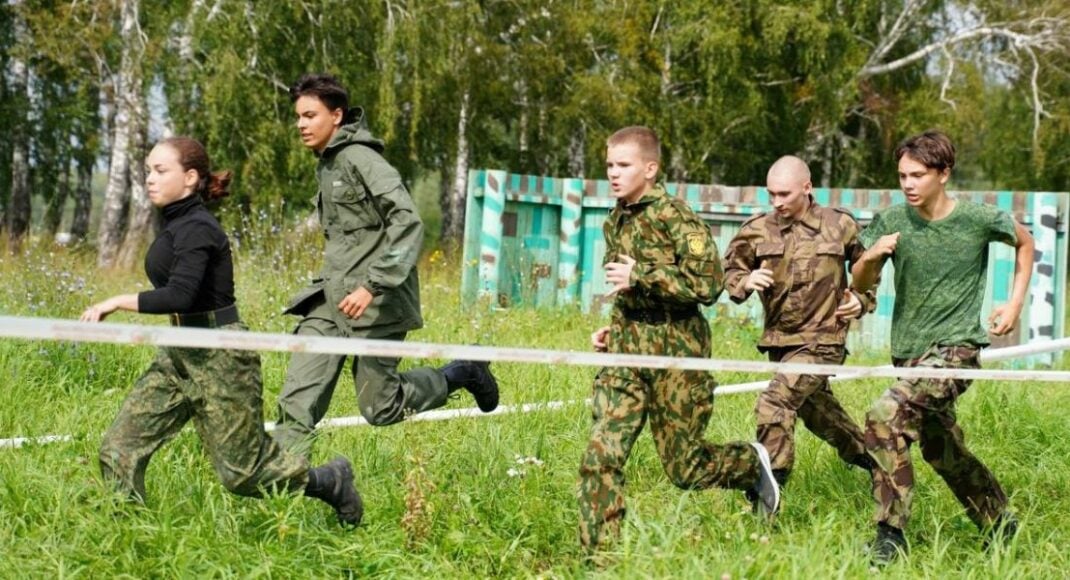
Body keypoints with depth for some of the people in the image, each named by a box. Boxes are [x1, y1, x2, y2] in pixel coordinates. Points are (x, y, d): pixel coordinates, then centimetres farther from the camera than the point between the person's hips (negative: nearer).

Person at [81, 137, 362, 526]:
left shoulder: (195, 229, -18)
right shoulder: (176, 225, 11)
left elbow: (180, 295, -31)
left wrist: (117, 302, -25)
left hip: (219, 357, -9)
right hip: (179, 355, 9)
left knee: (243, 471, 2)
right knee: (119, 449, -1)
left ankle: (330, 483, 24)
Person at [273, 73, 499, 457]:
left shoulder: (360, 158, -13)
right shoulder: (326, 163, 15)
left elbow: (408, 223, -21)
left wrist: (372, 286, -26)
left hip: (374, 303, -8)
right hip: (332, 298, 8)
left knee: (379, 407, 1)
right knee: (298, 397, -4)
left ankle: (460, 374, 21)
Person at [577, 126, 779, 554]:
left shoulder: (675, 216, -12)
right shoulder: (615, 222, 12)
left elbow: (708, 284, -20)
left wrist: (639, 275, -19)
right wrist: (613, 330, 11)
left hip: (675, 354, -6)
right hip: (626, 353, 6)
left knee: (682, 466, 3)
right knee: (600, 457, -7)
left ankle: (753, 462, 33)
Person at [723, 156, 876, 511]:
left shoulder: (840, 226, -5)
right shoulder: (758, 230, -3)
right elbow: (730, 271, 4)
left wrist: (862, 299, -4)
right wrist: (744, 282, -18)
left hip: (822, 340, -5)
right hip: (778, 340, 5)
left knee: (774, 405, -21)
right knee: (817, 410, 23)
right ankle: (864, 456, 48)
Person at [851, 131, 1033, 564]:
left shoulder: (981, 220, -10)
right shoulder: (891, 221, -3)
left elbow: (1024, 242, 11)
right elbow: (860, 285, 2)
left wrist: (1016, 303, 4)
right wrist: (870, 257, -19)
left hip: (955, 349, -5)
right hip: (907, 350, 5)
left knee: (886, 417, -26)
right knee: (942, 451, 17)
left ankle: (891, 535, -20)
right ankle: (999, 525, 38)